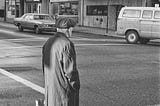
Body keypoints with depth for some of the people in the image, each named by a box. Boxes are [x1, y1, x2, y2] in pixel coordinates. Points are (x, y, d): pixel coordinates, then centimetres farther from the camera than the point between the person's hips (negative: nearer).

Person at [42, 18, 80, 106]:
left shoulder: (48, 43, 6)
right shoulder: (67, 44, -18)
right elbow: (70, 69, -19)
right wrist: (76, 86, -6)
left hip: (50, 86, 8)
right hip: (64, 87, -7)